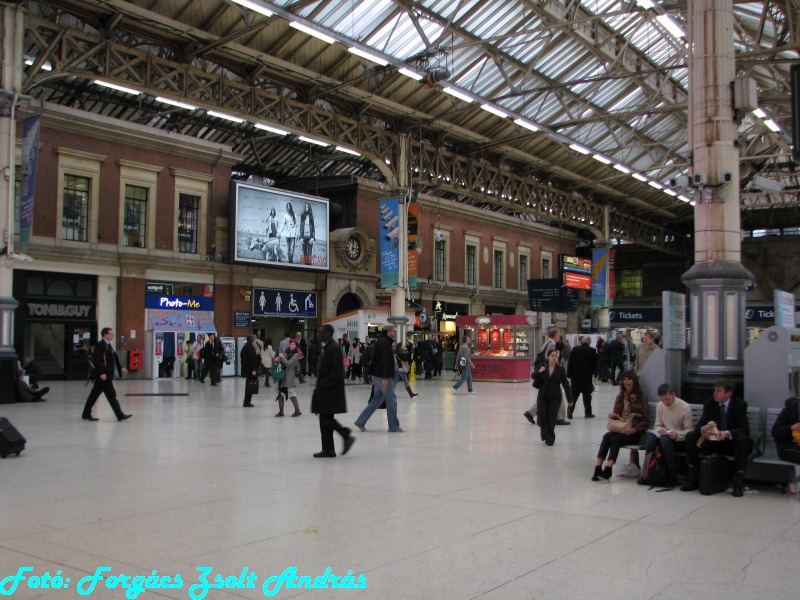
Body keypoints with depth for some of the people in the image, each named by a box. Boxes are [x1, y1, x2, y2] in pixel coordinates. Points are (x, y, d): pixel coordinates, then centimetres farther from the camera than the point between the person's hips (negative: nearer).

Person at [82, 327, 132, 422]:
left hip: (107, 375, 10)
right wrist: (101, 373, -25)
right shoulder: (99, 345, -14)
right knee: (111, 395, -6)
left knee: (94, 395, 14)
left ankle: (86, 414, 20)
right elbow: (96, 361, -21)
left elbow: (114, 358, 22)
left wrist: (121, 368, 14)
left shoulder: (108, 345, 17)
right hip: (103, 375, -10)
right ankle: (120, 415, -3)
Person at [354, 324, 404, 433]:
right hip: (383, 376, -10)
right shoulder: (385, 343, -16)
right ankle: (394, 427, 6)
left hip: (377, 376, 10)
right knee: (391, 400, -1)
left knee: (376, 400, 14)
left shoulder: (381, 342, 16)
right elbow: (384, 361, -24)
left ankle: (361, 422, 13)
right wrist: (385, 378, -27)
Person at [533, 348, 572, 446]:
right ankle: (545, 434, 26)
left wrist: (569, 398, 2)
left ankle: (549, 438, 19)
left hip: (555, 398, -1)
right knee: (542, 417, -1)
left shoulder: (560, 370, -1)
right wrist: (539, 373, -17)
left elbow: (565, 384, 2)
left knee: (551, 418, 1)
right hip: (542, 397, 1)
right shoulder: (542, 368, 1)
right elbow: (536, 385, -1)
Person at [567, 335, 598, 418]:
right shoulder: (592, 351, -7)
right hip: (587, 377, -2)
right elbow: (595, 364, -3)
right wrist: (592, 372, 16)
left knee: (574, 395, 7)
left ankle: (570, 412, -1)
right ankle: (587, 413, 11)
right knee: (587, 395, 7)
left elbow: (570, 363, -2)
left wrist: (569, 375, 5)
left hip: (575, 377, 2)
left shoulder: (575, 349, -2)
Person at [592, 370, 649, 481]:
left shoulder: (642, 397, 2)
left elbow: (646, 420, -3)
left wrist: (634, 429, -18)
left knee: (615, 438, -31)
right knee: (607, 435, -27)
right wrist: (611, 415, -2)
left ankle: (607, 469, -39)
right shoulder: (620, 396, 18)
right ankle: (598, 467, -37)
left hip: (634, 433, -4)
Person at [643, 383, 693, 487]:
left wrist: (677, 434, -29)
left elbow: (689, 431, -8)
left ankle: (672, 476, -26)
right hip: (664, 436, 4)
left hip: (679, 440, -4)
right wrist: (659, 430, -15)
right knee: (650, 437, -29)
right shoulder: (660, 406, 2)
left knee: (665, 439, -36)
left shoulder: (685, 408, -11)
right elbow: (657, 425, 10)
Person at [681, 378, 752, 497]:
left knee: (743, 439, -34)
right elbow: (698, 426, -5)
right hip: (713, 441, 3)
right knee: (690, 436, -18)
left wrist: (728, 433, -37)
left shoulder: (740, 404, -8)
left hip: (732, 443, -3)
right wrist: (703, 429, -31)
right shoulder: (709, 404, -1)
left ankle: (738, 482, -29)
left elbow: (745, 429, -18)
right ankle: (693, 478, -15)